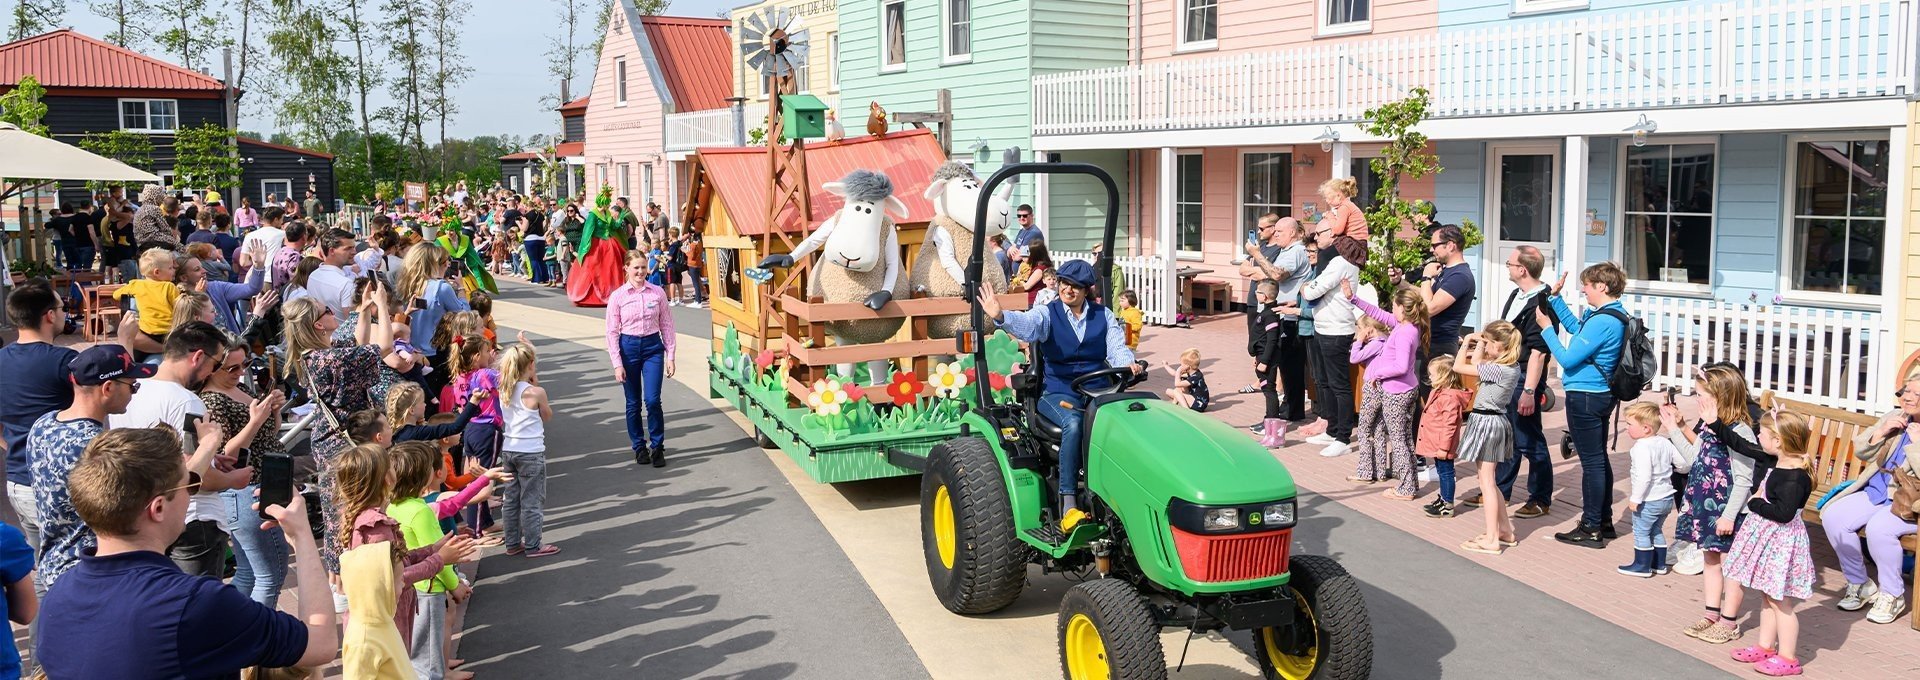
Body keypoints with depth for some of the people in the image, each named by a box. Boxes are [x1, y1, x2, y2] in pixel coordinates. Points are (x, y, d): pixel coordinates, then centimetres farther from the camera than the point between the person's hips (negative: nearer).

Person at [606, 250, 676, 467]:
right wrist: (617, 364, -6)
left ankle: (657, 447, 6)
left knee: (652, 400, -9)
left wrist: (670, 356, 1)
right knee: (633, 403, 7)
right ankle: (639, 447, 22)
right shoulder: (617, 296, -3)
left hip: (653, 346, 0)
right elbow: (612, 332, -1)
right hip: (628, 347, 0)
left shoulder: (657, 293, 0)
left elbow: (666, 325, 4)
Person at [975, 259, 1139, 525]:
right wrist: (1001, 317, -42)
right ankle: (1068, 503, -32)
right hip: (1058, 391, -2)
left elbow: (1117, 348, 5)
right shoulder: (1048, 314, 3)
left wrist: (1128, 365, -20)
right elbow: (1027, 325, -18)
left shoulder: (1103, 316, 13)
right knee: (1073, 423, -35)